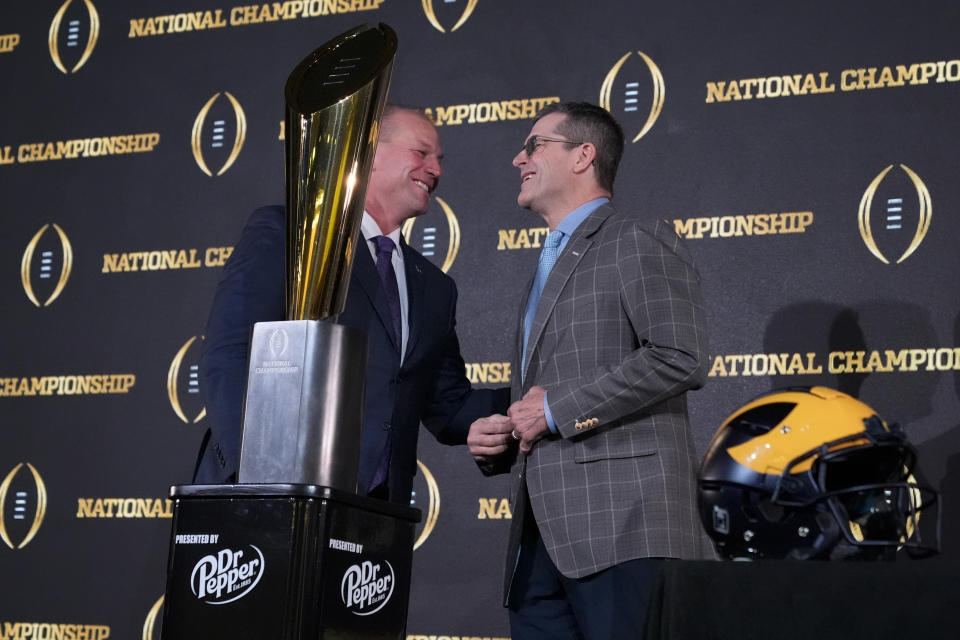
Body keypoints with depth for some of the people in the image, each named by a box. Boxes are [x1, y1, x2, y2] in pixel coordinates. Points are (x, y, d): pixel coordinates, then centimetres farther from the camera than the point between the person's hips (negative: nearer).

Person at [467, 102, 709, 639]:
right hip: (541, 535, 8)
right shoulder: (546, 271, 28)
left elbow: (681, 358, -16)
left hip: (620, 522, -8)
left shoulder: (639, 243, 0)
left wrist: (559, 409, -12)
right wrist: (494, 443, 11)